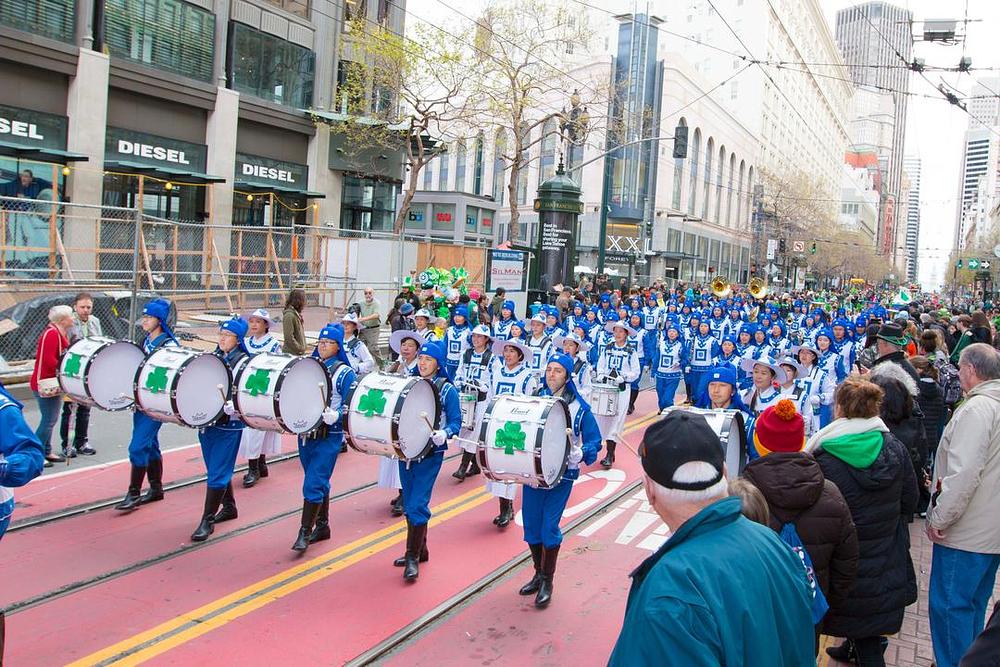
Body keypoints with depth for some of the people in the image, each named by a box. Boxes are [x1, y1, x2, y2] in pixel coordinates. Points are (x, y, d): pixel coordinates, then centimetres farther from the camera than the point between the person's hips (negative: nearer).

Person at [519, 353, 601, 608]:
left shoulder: (579, 407, -6)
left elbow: (594, 442, -4)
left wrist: (580, 453, -23)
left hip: (561, 473, -3)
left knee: (549, 526, -4)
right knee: (530, 524, 8)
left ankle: (547, 582, 13)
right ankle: (538, 574, 28)